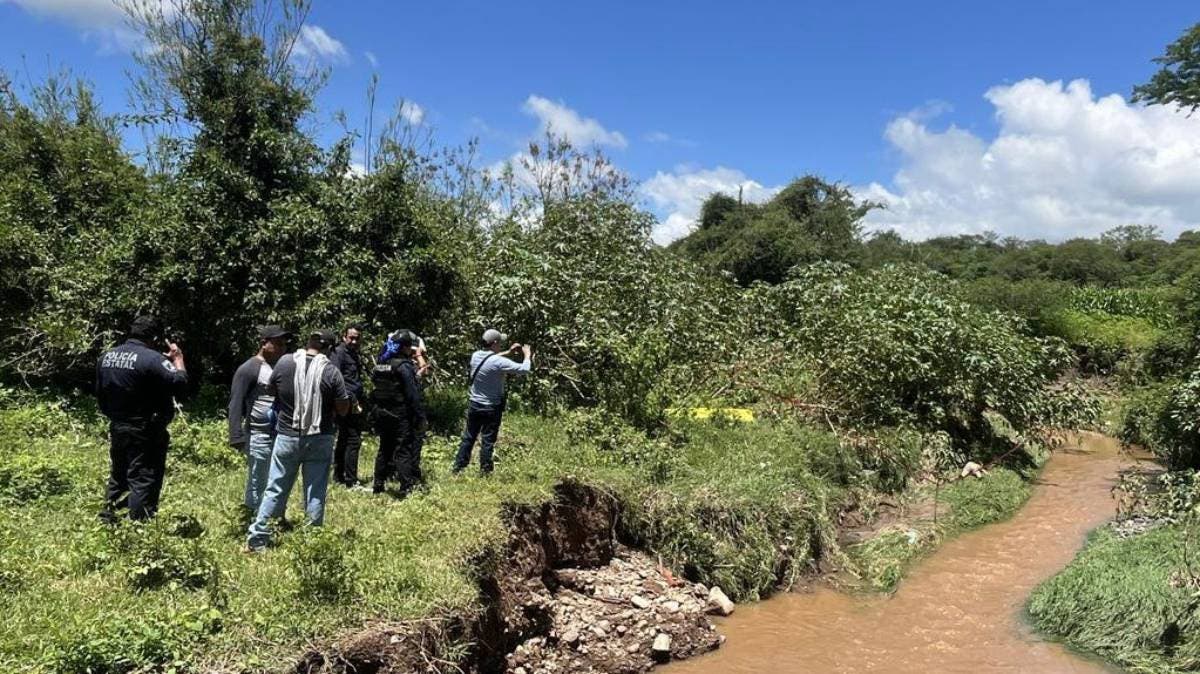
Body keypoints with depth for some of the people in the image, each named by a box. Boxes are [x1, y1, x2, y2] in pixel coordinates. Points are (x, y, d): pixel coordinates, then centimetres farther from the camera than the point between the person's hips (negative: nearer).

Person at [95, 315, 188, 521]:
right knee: (144, 480, -1)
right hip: (146, 434, -7)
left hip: (116, 429, 8)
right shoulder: (152, 359, -19)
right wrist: (178, 360, -8)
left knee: (118, 475, 21)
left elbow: (100, 395, 13)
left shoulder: (106, 357, 7)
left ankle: (108, 518, 29)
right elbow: (180, 385, -24)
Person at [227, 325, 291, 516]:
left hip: (281, 435, 7)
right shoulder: (249, 369, -7)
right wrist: (237, 437, -19)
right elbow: (236, 405, -11)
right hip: (260, 436, -7)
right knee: (257, 484, 2)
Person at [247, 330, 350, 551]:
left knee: (275, 489, 11)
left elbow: (270, 390, 12)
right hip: (320, 440, -2)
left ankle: (257, 539, 14)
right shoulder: (331, 371, -11)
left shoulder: (284, 362, -4)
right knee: (315, 493, 7)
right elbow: (343, 409, -6)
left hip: (287, 437, 2)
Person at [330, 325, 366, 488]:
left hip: (354, 403, 10)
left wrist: (361, 401, 14)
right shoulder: (338, 353, -8)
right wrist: (351, 401, -20)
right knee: (353, 440, -10)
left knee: (344, 440, 15)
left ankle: (338, 476, 24)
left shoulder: (355, 355, 19)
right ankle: (351, 481, -7)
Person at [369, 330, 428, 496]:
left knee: (385, 450, 17)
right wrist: (421, 417, -14)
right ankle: (406, 488, -3)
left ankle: (378, 486, 24)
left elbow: (377, 388, 13)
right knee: (404, 451, -3)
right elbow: (413, 395, -18)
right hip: (401, 416, -7)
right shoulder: (404, 366, -17)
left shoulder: (380, 363, 7)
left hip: (382, 414, 7)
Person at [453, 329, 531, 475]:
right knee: (488, 441, 5)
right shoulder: (499, 362, -22)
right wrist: (527, 355, -1)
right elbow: (524, 369, -19)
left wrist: (508, 352, 14)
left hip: (474, 405, 6)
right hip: (491, 408, -6)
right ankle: (485, 472, 13)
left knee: (468, 438, 17)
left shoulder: (476, 356, -3)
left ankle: (458, 468, 23)